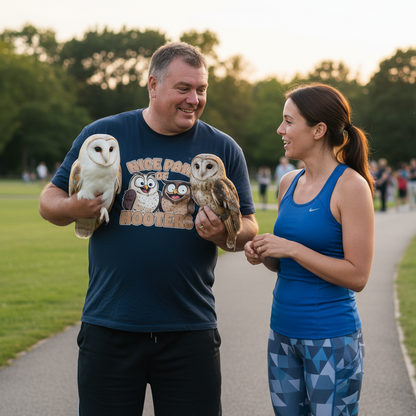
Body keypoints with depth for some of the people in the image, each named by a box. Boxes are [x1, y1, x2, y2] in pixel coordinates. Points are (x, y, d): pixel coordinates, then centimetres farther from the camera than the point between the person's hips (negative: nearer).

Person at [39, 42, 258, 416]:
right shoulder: (103, 134, 2)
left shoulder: (223, 149, 6)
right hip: (109, 326, 0)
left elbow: (249, 229, 8)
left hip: (190, 329, 1)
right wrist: (72, 208, -16)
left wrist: (223, 233, -15)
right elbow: (50, 201, 7)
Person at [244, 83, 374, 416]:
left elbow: (357, 276, -16)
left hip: (332, 338, -6)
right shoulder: (289, 182, 8)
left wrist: (292, 249, -18)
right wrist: (262, 254, -2)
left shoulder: (351, 186, -12)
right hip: (283, 332, 7)